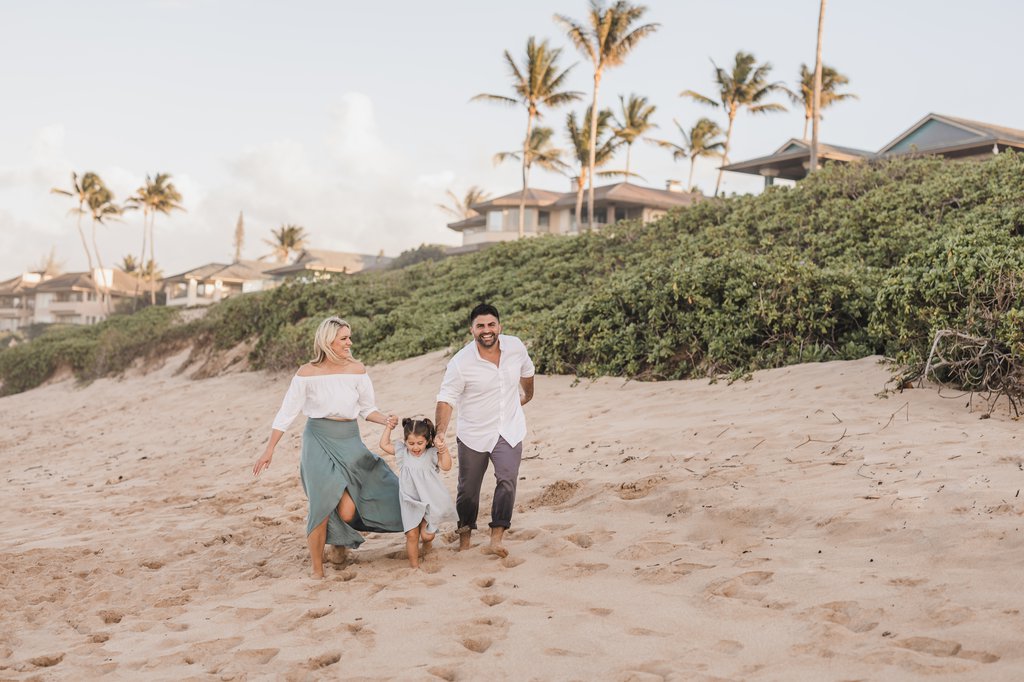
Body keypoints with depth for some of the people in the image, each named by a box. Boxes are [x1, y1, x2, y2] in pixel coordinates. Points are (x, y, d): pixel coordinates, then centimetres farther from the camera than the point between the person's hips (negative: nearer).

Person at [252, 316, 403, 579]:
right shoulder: (307, 373, -6)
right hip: (318, 441, -2)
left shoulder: (356, 369, 1)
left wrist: (386, 420, -11)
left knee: (347, 511, -7)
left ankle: (341, 540, 31)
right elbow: (287, 412, -1)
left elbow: (367, 408, 9)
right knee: (322, 507, -7)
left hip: (350, 441, 2)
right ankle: (317, 570, 10)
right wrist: (269, 450, -2)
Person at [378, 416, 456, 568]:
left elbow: (446, 466, -17)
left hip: (429, 502, -2)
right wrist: (388, 428, 3)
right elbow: (384, 445, 11)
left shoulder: (431, 454, -7)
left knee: (427, 534, -2)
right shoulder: (402, 452, 3)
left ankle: (427, 542, 36)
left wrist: (444, 451, -32)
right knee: (411, 535, -3)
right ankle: (414, 565, 11)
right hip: (410, 502, 2)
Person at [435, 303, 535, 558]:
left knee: (507, 481, -17)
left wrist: (527, 395, 32)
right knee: (468, 488, 11)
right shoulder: (460, 362, -18)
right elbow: (446, 399, -18)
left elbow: (526, 371, 15)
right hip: (474, 434, -1)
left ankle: (496, 539, -13)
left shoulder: (516, 347, -7)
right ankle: (465, 533, 34)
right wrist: (440, 432, -31)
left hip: (509, 431, 2)